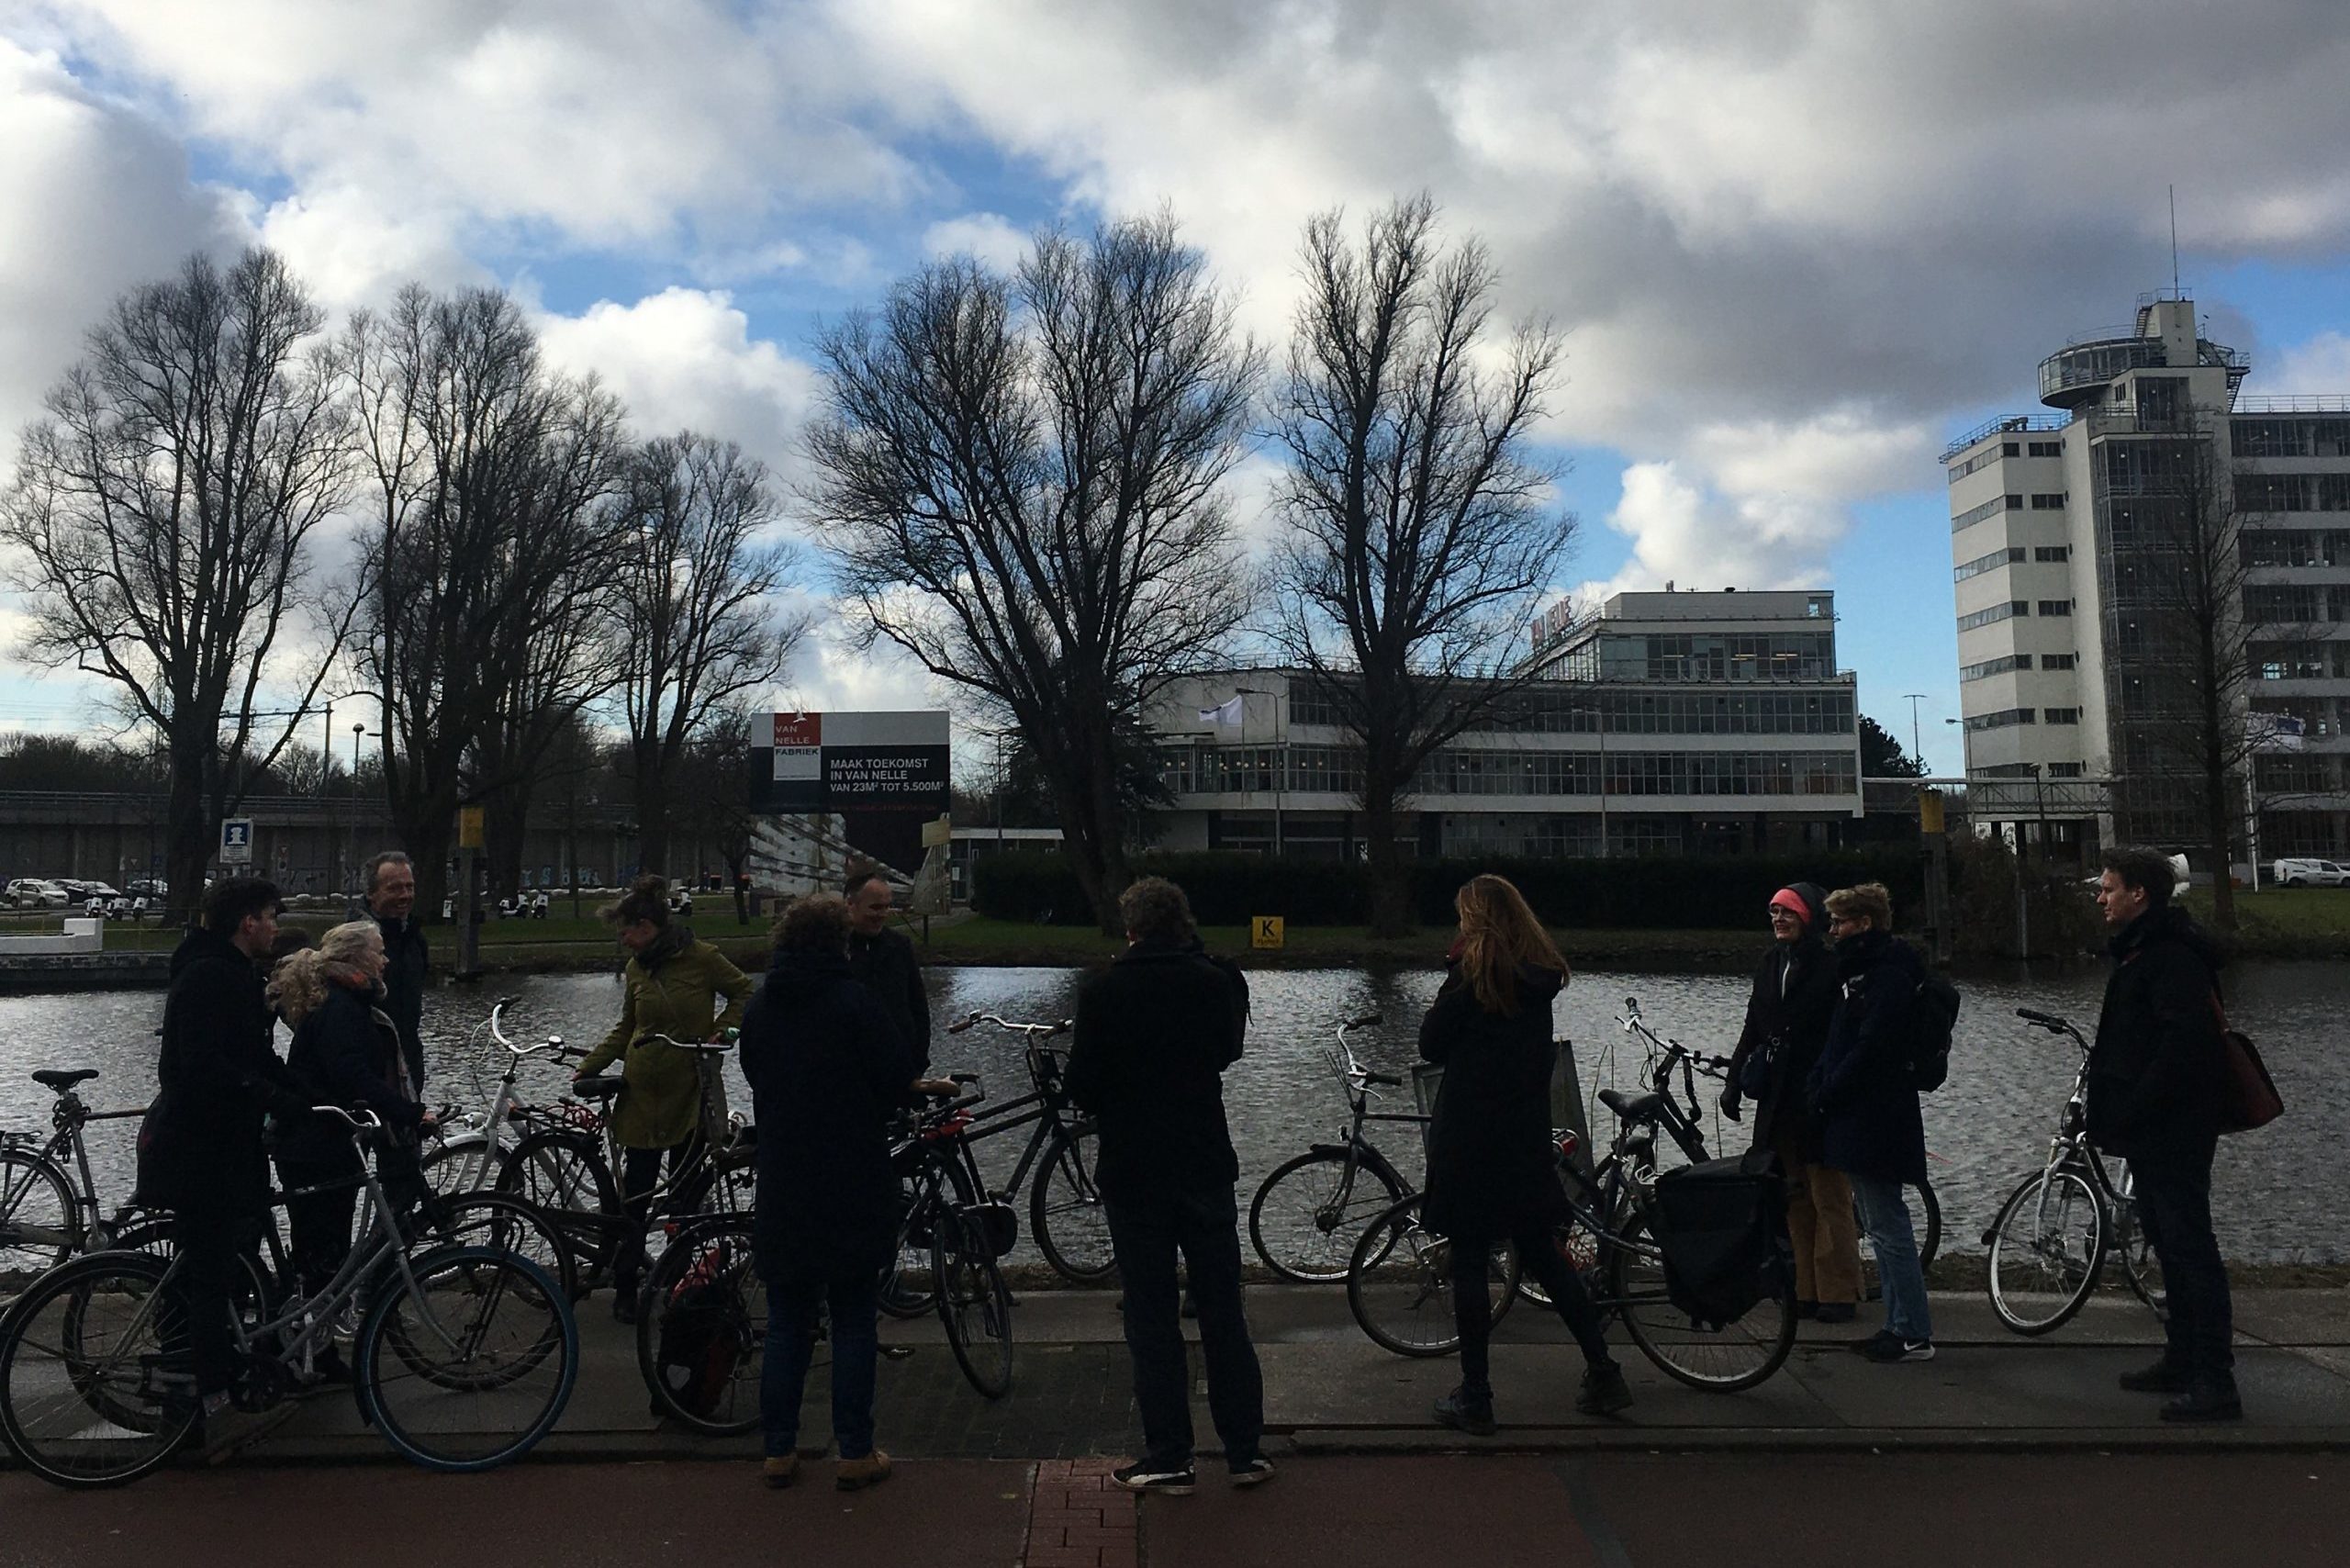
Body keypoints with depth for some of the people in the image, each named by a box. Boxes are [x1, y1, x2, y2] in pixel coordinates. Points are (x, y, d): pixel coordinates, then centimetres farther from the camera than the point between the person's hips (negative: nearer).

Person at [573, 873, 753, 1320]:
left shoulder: (701, 958, -8)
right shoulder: (637, 968, 6)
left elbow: (744, 993, 2)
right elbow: (625, 1029, 14)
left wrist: (720, 1030, -10)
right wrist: (588, 1068, 6)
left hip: (689, 1091, -3)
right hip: (642, 1092, 3)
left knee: (686, 1192, 7)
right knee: (635, 1195, 3)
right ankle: (625, 1287, 12)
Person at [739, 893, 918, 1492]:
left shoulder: (759, 1009, 4)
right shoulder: (854, 1001, -13)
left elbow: (757, 1084, 13)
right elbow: (898, 1074, -10)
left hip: (780, 1192, 5)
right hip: (853, 1192, -4)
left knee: (786, 1324, 14)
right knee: (854, 1323, 6)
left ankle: (779, 1451, 19)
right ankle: (855, 1454, 11)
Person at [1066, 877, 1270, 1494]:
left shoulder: (1102, 991, -10)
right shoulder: (1214, 981, -3)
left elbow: (1081, 1087, -9)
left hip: (1132, 1173, -2)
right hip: (1207, 1166, 3)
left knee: (1152, 1317, 7)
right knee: (1223, 1311, 12)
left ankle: (1169, 1458, 11)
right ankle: (1245, 1449, 18)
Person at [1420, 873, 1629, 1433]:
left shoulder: (1473, 971, -13)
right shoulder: (1541, 974, 6)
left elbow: (1431, 1045, -6)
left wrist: (1452, 973, -1)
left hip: (1469, 1137, -6)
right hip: (1528, 1135, 6)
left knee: (1469, 1262, 2)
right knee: (1541, 1254, 17)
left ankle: (1475, 1399, 7)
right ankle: (1603, 1373, 21)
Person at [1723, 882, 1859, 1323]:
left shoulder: (1830, 966, -8)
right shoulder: (1772, 964, 13)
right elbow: (1754, 1027, 19)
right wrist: (1734, 1080, 16)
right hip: (1778, 1097, 7)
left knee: (1830, 1199, -1)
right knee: (1796, 1201, 10)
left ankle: (1838, 1293, 7)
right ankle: (1806, 1291, 17)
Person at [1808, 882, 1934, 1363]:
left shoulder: (1890, 972, -15)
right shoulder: (1864, 968, 17)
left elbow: (1872, 1047, -22)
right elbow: (1839, 1042, 18)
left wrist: (1827, 1093, -14)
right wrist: (1820, 1086, 5)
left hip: (1875, 1122, -10)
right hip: (1857, 1121, 10)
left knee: (1888, 1229, -4)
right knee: (1883, 1228, 15)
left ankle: (1915, 1334, 3)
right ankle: (1900, 1325, 23)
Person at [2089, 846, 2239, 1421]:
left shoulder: (2174, 957, -17)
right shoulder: (2141, 951, 16)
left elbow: (2183, 1044, -26)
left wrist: (2131, 1113, -22)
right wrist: (2113, 1112, 15)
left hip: (2172, 1133, -11)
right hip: (2150, 1134, 11)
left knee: (2189, 1245, -7)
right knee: (2169, 1244, 17)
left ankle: (2216, 1383, -3)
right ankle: (2182, 1361, 28)